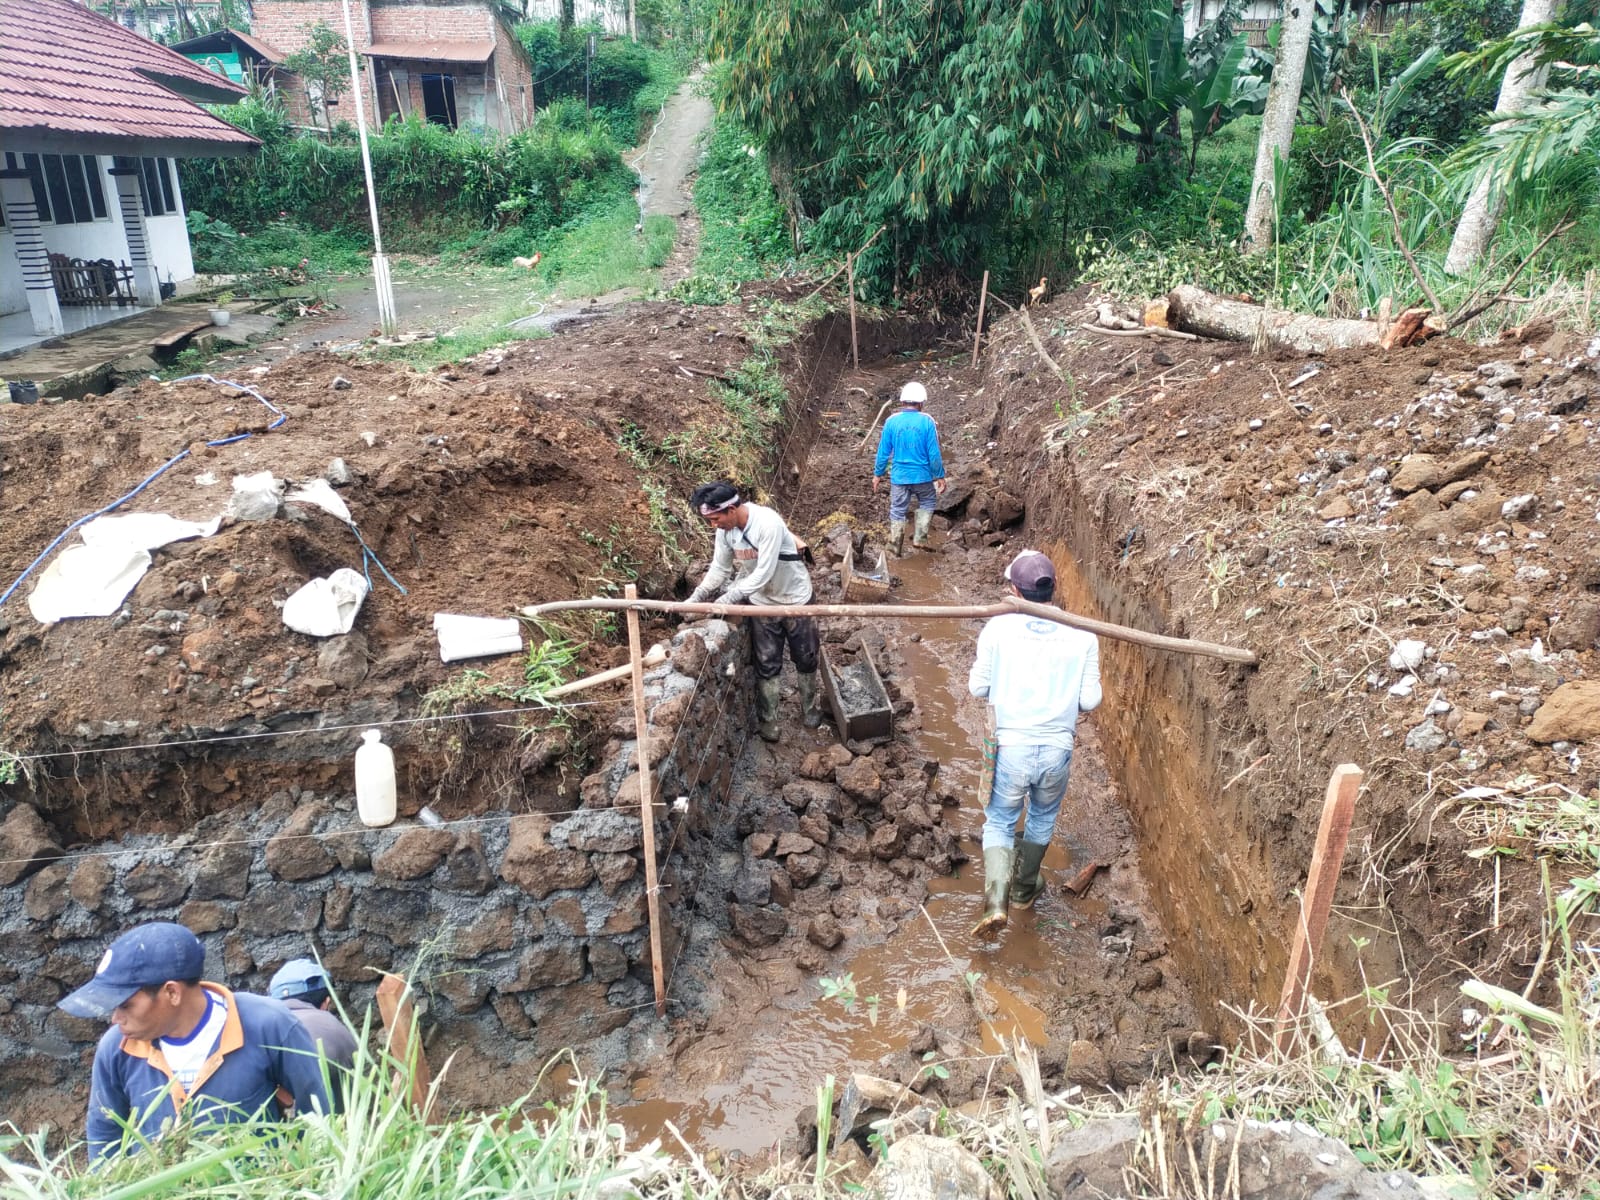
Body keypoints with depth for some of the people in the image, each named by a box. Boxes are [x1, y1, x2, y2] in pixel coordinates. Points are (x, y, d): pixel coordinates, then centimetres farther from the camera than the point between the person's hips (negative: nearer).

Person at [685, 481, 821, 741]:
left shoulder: (768, 523, -33)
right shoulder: (725, 530, -12)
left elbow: (763, 574, -33)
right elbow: (719, 569, -2)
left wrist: (730, 598, -36)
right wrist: (696, 597, -14)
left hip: (794, 597, -4)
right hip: (761, 602, 5)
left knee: (805, 658, 14)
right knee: (766, 664, 8)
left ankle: (810, 708, 35)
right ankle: (768, 722, 18)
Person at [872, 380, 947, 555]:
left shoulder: (891, 421, -7)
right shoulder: (927, 421, -11)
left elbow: (883, 451, -2)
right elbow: (934, 453, -9)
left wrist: (877, 474, 9)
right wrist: (940, 476, 0)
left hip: (899, 476, 1)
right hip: (922, 476, -1)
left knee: (897, 511, 12)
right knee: (926, 504, 23)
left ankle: (896, 546, 19)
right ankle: (920, 537, 19)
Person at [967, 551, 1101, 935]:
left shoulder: (998, 628, -10)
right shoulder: (1082, 635, -6)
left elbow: (979, 687, -2)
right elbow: (1090, 700, -3)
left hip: (1012, 747, -2)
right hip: (1058, 750, 2)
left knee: (1000, 823, 17)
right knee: (1043, 818, 27)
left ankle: (996, 903, -1)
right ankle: (1024, 890, 43)